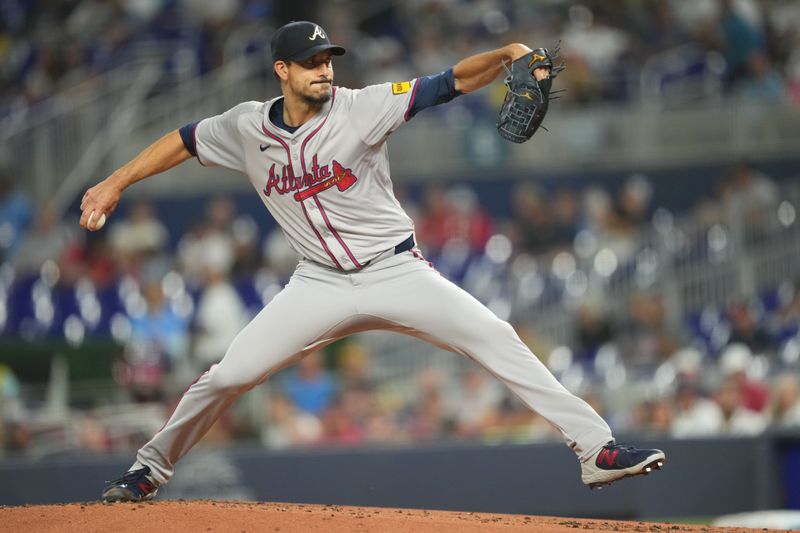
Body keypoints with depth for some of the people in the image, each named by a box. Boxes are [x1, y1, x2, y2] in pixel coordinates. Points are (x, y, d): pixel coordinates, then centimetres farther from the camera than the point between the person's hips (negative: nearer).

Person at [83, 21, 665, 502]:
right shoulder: (247, 127, -2)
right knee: (228, 376, -4)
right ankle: (151, 468, 19)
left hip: (397, 273, -2)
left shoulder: (360, 109, -13)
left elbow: (452, 82, -20)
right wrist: (114, 184, 10)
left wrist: (506, 54, -37)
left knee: (496, 339, -18)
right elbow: (185, 140, 15)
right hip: (321, 284, 2)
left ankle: (595, 447, -16)